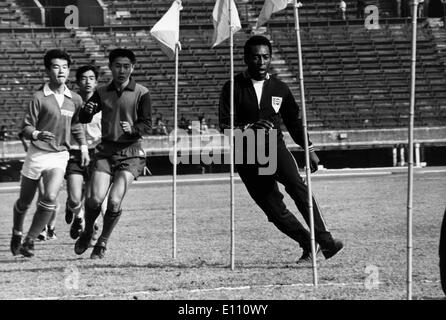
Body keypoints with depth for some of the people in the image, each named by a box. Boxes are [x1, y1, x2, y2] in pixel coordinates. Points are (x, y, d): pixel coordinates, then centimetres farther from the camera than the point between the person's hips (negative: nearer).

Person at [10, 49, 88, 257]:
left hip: (60, 156, 2)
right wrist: (38, 134, -29)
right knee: (24, 201, 11)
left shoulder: (75, 100, 3)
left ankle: (30, 240, -7)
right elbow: (26, 127, -9)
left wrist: (84, 147, 14)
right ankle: (17, 233, 40)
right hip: (37, 154, -2)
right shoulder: (39, 98, -8)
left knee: (50, 198, -19)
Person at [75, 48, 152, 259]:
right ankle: (87, 233, 18)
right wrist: (87, 111, -18)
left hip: (130, 153, -2)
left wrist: (133, 129, -23)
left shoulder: (141, 93, -1)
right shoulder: (102, 93, 8)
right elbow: (83, 119, 5)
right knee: (96, 199, -11)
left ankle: (102, 242, 9)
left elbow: (147, 125, -2)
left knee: (114, 201, -13)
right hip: (106, 150, 2)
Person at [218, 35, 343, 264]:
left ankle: (325, 241, -30)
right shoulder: (233, 88, 0)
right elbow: (225, 125, -7)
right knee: (276, 211, -5)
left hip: (275, 149, 1)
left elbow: (294, 121, 21)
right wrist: (251, 128, -23)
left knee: (296, 184, -26)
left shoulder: (279, 88, 10)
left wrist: (309, 149, 18)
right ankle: (308, 246, 11)